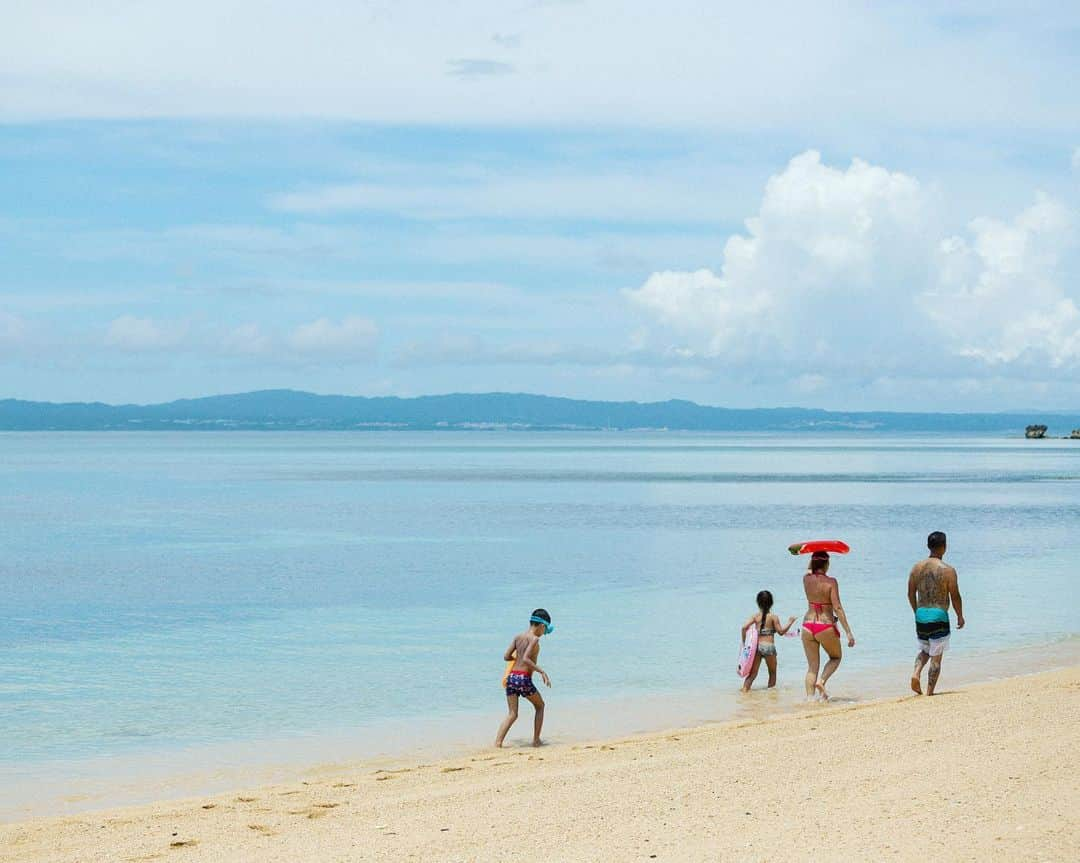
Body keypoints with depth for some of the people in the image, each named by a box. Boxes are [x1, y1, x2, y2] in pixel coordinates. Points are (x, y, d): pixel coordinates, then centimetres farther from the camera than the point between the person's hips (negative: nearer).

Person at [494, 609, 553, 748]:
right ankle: (536, 740, 19)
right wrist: (542, 671, -15)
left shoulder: (518, 637, 11)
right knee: (540, 706, 19)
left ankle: (498, 741, -6)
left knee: (512, 714, 11)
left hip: (511, 677, 6)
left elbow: (506, 657, 10)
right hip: (523, 679, -6)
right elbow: (526, 659, -19)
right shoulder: (534, 639, -8)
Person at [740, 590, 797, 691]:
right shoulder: (773, 617, -3)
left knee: (753, 673, 5)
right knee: (772, 673, 15)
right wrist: (790, 622, 11)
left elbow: (744, 627, -6)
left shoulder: (755, 616, 4)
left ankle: (745, 689, -9)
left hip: (757, 645, 3)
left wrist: (744, 642, 4)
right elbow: (781, 631, -1)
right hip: (769, 646, -3)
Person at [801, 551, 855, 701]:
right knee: (836, 657, 22)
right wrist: (848, 632, -13)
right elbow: (837, 608, -15)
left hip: (808, 626, 4)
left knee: (812, 666, 12)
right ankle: (821, 681, -2)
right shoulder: (831, 582, -12)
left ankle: (809, 697, 2)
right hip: (826, 627, -4)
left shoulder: (806, 579, 0)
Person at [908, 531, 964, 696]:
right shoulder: (948, 570, -10)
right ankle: (929, 692, 3)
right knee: (936, 657, 4)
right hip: (939, 616, -4)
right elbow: (955, 597, -7)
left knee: (924, 650, 24)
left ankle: (916, 673, -2)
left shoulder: (917, 568, 4)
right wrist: (960, 616, 7)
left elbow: (911, 594, 10)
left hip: (921, 615, 4)